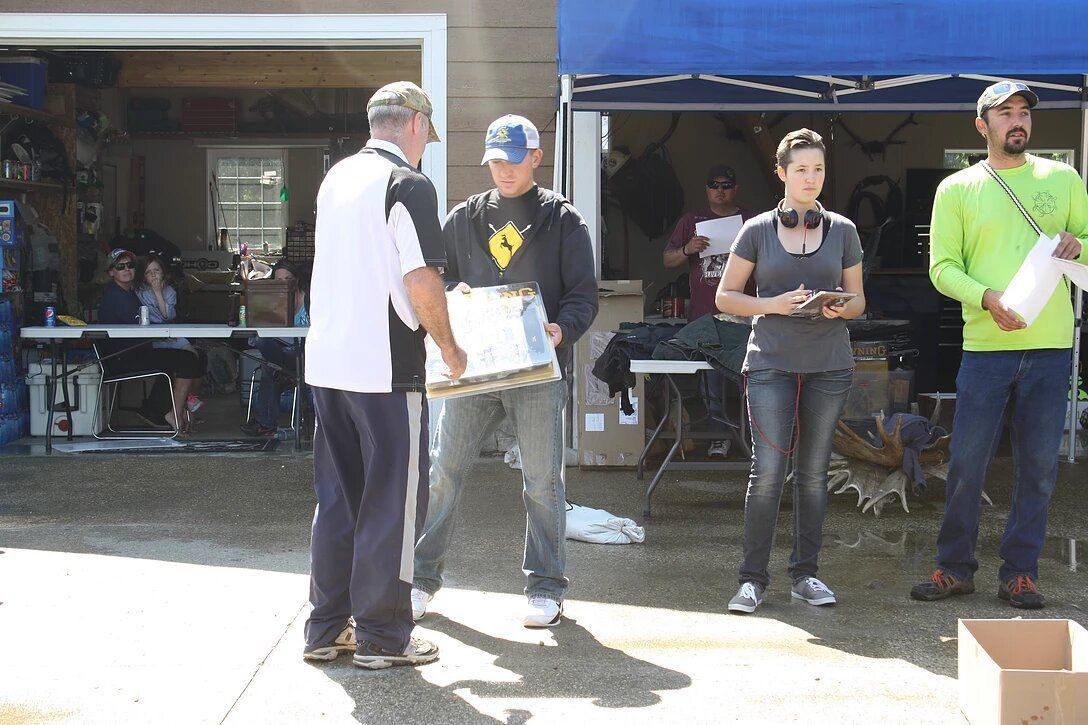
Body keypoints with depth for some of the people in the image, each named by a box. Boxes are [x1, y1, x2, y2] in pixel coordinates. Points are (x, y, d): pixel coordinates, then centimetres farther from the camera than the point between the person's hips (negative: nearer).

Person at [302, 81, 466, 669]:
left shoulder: (336, 178, 14)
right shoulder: (408, 184, -10)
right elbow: (422, 279, -17)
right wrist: (449, 348, -4)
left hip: (326, 361, 8)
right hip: (387, 367, -8)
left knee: (337, 497, 14)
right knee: (394, 498, 2)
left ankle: (327, 627, 20)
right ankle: (382, 636, 7)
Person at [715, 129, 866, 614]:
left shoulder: (843, 231, 10)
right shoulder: (757, 230, 4)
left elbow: (858, 301, 14)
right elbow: (726, 297, 5)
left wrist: (840, 309, -9)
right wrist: (775, 304, -11)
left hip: (829, 365, 2)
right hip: (771, 364, -2)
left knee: (814, 472, 6)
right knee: (768, 470, -8)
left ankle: (805, 574, 15)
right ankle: (752, 578, 0)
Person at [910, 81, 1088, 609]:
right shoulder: (957, 189, 6)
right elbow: (942, 267, 1)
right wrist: (987, 297, -17)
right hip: (985, 345, -1)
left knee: (1038, 466, 5)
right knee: (967, 462, 1)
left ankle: (1020, 571, 15)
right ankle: (955, 566, 15)